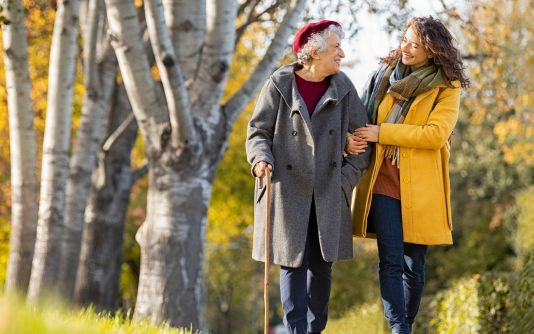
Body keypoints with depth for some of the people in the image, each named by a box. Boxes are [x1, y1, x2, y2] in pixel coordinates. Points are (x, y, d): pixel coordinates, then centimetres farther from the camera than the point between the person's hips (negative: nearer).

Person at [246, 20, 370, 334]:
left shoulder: (343, 88, 4)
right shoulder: (280, 85, -3)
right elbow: (258, 130, 3)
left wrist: (348, 177, 1)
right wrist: (261, 158, -17)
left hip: (328, 194, 3)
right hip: (288, 190, -3)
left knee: (322, 264, 5)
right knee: (293, 262, -4)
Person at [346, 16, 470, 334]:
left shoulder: (447, 87, 0)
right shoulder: (384, 74, 11)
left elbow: (436, 134, -13)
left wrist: (382, 133, -13)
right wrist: (352, 140, -5)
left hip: (420, 186, -2)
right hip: (383, 181, 2)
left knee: (414, 265, 4)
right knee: (391, 261, -9)